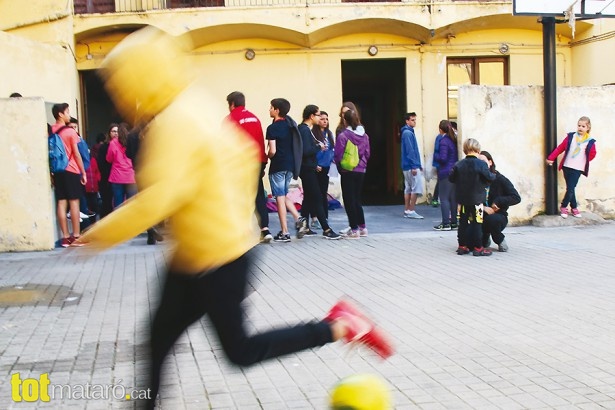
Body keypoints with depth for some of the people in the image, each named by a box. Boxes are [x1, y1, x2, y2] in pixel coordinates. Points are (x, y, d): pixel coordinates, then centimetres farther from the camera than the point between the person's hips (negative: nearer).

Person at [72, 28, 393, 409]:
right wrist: (236, 214, 20)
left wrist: (103, 233, -19)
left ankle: (339, 326, 7)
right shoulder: (194, 106, 7)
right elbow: (244, 156, 15)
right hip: (195, 256, 10)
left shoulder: (172, 124, -22)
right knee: (161, 336, 13)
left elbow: (159, 199, -30)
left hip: (219, 257, -10)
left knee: (240, 350, 2)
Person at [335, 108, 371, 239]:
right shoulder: (364, 135, 3)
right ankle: (362, 227, 19)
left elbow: (339, 156, -12)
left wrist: (340, 168, 5)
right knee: (357, 199, 17)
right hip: (361, 170, 5)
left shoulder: (343, 136, -14)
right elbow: (367, 153, 9)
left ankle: (354, 229, 1)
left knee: (349, 200, 2)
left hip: (348, 172, -5)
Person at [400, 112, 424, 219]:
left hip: (407, 166, 10)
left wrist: (418, 165, 20)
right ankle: (411, 211, -6)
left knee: (408, 188, 10)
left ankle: (407, 211, 13)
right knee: (416, 188, -8)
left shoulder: (409, 132, 17)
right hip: (411, 166, -10)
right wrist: (414, 166, -21)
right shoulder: (408, 133, -13)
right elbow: (410, 151, -19)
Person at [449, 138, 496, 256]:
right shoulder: (481, 164, -11)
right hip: (477, 200, -4)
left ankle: (462, 246, 15)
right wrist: (493, 175, 13)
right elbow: (490, 178, -8)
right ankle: (478, 248, 2)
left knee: (463, 223, 11)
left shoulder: (459, 165, 0)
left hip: (462, 199, 4)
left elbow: (451, 178, 4)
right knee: (477, 223, 1)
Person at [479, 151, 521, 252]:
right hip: (480, 216, 2)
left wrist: (498, 202, -16)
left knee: (492, 220, -40)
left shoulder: (500, 179, -5)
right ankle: (485, 239, 19)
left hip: (498, 215, -2)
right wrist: (483, 208, -18)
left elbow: (516, 198, -7)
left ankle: (501, 241, -6)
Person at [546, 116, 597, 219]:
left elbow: (592, 155, 9)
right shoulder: (571, 137, 3)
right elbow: (560, 148, 3)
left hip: (578, 169, -2)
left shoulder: (590, 142, -1)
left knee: (570, 189, -7)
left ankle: (563, 206, 13)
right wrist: (551, 158, 0)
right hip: (567, 167, 2)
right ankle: (574, 207, 20)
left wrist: (584, 160, -1)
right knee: (570, 189, 6)